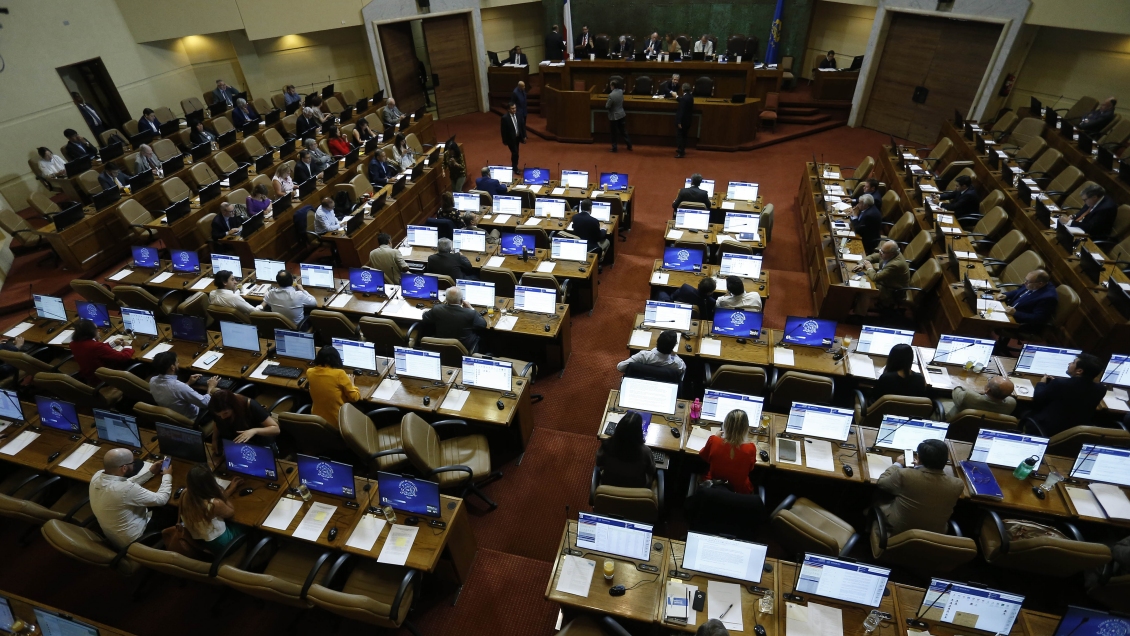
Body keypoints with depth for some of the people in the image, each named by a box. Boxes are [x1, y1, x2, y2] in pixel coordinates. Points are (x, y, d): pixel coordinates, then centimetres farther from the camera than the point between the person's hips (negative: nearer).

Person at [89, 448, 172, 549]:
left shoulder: (97, 475, -13)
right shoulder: (126, 489, -37)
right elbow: (161, 499, -22)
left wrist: (150, 472, 10)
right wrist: (167, 475, -6)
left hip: (110, 536, 8)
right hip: (132, 541, -8)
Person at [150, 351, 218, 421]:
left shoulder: (152, 380, -15)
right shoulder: (179, 386, -38)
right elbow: (205, 403, -27)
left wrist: (188, 384, 8)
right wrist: (211, 387, -11)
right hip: (188, 419, -7)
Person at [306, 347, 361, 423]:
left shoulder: (309, 372, -7)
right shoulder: (339, 374, -23)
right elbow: (355, 397, -14)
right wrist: (351, 383, 4)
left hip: (316, 419, 6)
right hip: (337, 421, -6)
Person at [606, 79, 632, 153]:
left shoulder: (611, 95, -25)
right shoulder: (620, 91, -3)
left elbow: (607, 106, -17)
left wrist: (606, 102, 0)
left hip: (614, 116, -6)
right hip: (622, 114, 6)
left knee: (614, 133, 7)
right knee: (623, 130, 18)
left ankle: (614, 148, 17)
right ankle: (629, 145, 24)